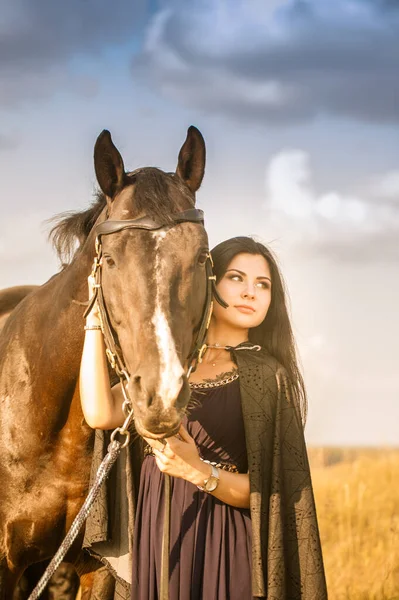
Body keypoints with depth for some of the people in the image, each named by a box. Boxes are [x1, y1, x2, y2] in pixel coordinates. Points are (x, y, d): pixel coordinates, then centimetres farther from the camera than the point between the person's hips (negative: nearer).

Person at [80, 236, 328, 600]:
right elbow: (100, 414, -9)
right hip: (155, 539, 4)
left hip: (223, 547, -4)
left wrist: (198, 473, -28)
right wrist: (96, 316, -6)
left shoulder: (269, 377, -5)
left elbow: (266, 491, -9)